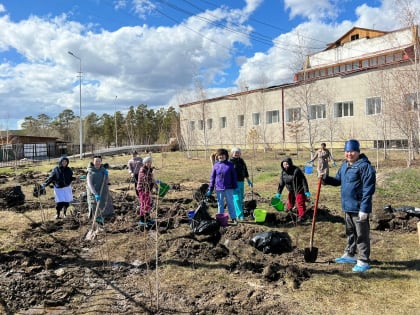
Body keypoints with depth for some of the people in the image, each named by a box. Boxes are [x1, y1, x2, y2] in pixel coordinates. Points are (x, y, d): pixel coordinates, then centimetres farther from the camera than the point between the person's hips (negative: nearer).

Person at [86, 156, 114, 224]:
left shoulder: (103, 170, 4)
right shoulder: (90, 172, -12)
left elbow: (107, 181, 6)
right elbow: (90, 185, -21)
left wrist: (106, 175, -14)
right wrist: (95, 194, -33)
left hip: (103, 193, 5)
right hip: (93, 193, -5)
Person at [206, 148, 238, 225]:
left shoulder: (230, 165, -1)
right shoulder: (215, 166, 1)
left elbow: (234, 176, 3)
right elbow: (212, 178, 4)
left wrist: (235, 187, 0)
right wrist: (210, 189, 2)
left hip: (229, 188, -1)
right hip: (219, 188, 1)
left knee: (230, 203, 6)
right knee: (220, 204, 10)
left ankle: (234, 219, 14)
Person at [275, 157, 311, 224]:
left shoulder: (296, 170, -26)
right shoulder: (283, 172, -6)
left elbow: (303, 180, -22)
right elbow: (281, 183, 1)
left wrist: (306, 191, -23)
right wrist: (279, 192, -2)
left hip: (299, 190, -7)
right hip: (291, 190, 7)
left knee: (300, 203, -6)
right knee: (290, 200, 24)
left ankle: (302, 216, 4)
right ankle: (289, 209, 51)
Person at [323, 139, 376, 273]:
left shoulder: (365, 166, -17)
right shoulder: (344, 165, 10)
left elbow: (368, 190, -20)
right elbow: (338, 180, 20)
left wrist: (364, 209, -22)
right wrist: (326, 179, 0)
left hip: (359, 208, -9)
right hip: (347, 207, 9)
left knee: (361, 235, 2)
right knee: (350, 232, 22)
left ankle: (363, 261, 13)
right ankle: (349, 255, 36)